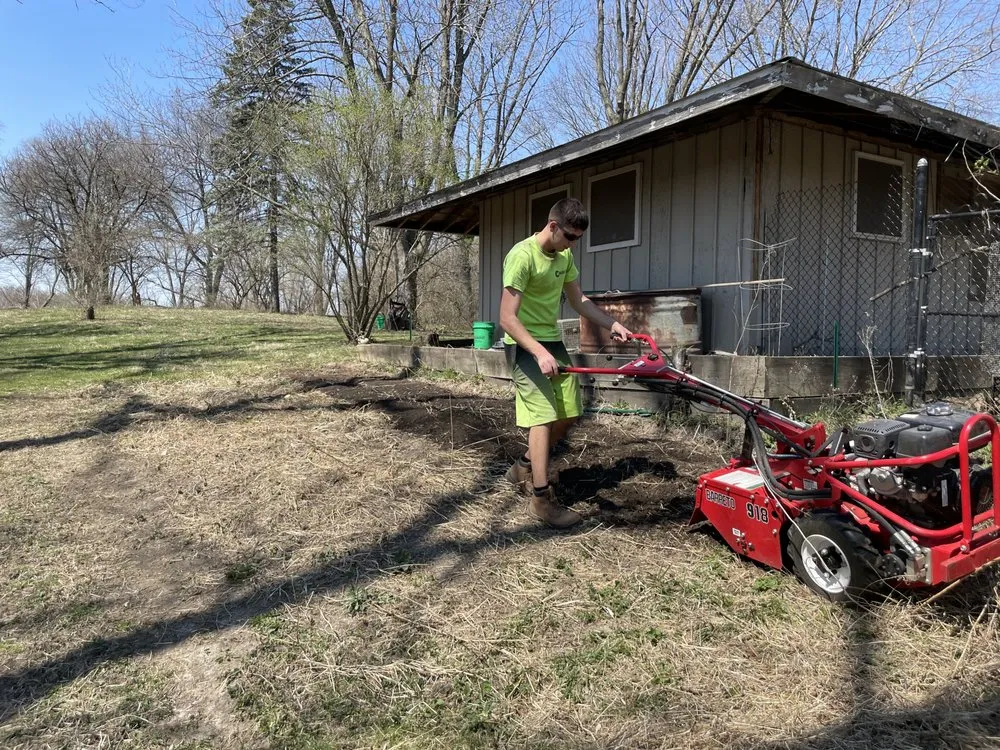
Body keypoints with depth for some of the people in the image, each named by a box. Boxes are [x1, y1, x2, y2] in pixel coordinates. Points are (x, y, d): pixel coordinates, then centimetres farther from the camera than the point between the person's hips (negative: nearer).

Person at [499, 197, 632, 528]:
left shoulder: (565, 256, 6)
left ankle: (525, 467, 27)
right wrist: (539, 352, -33)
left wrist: (613, 324, 7)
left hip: (552, 340, 8)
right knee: (543, 416, -12)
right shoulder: (522, 256, -20)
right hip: (525, 344, -8)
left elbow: (578, 300, 17)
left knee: (569, 413, 9)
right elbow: (508, 319, -24)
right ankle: (541, 498, -3)